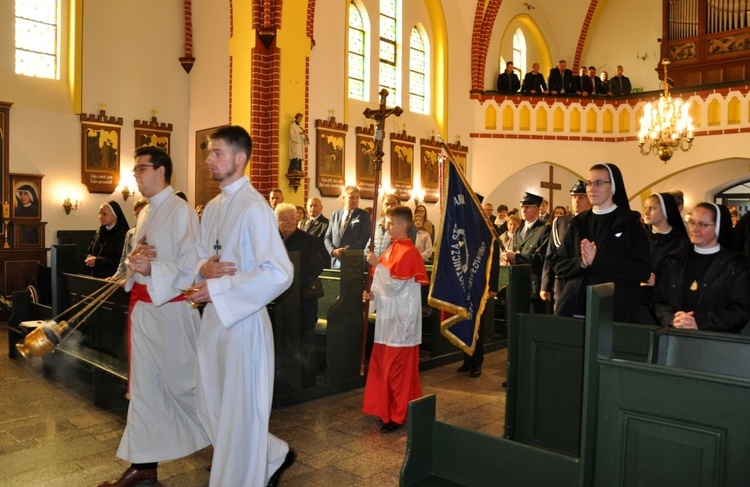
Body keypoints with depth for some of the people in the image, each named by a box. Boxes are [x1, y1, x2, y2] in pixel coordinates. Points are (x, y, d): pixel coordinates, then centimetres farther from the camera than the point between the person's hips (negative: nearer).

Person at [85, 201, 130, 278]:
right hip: (96, 277, 7)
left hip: (112, 278, -7)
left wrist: (97, 261, -19)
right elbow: (89, 252, 20)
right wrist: (90, 258, -4)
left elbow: (121, 260, -21)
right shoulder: (100, 232, 13)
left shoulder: (122, 234, -12)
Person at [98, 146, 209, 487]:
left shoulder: (180, 211, -13)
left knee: (183, 382, 3)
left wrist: (150, 268, -25)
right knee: (144, 385, 13)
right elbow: (137, 261, 18)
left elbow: (191, 268, -18)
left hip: (171, 307, -8)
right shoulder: (145, 213, 14)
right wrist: (134, 258, -4)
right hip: (142, 305, 8)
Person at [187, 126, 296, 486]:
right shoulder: (212, 207, 10)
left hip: (244, 318, -9)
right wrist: (204, 267, -6)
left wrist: (218, 288, -21)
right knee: (211, 408, 19)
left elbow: (280, 274, -25)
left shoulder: (255, 208, -18)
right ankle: (273, 456, 38)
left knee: (240, 412, 7)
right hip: (213, 316, 9)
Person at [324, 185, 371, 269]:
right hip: (335, 261, 3)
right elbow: (328, 237, 12)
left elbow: (365, 238, -7)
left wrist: (347, 250, -15)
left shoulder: (364, 215, 3)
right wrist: (333, 250, -8)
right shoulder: (335, 215, 14)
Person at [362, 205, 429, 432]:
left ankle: (398, 415, 10)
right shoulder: (393, 249, 12)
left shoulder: (408, 252, -16)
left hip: (401, 318, -9)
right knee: (385, 365, 14)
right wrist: (374, 294, 1)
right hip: (389, 315, 9)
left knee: (398, 368, -1)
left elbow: (395, 284, -22)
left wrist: (377, 264, -18)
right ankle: (389, 409, 27)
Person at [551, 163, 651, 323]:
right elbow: (558, 265, 6)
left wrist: (597, 260, -17)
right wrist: (581, 262, -14)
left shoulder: (630, 223, -1)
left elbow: (642, 270, -9)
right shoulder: (578, 223, 10)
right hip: (575, 305, 3)